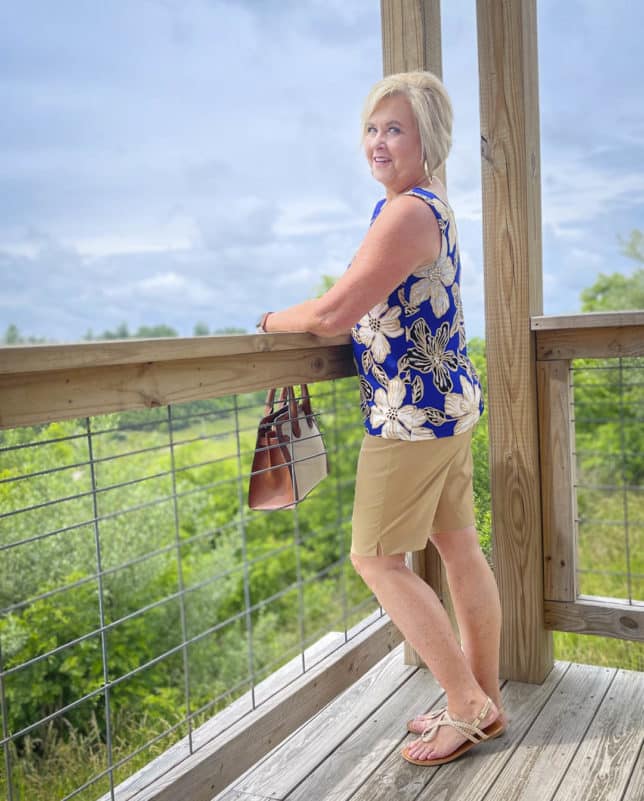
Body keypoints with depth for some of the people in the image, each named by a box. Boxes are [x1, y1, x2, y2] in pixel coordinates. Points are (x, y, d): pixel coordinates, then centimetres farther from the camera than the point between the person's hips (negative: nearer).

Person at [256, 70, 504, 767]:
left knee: (377, 557, -1)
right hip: (449, 400, 10)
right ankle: (482, 699, 26)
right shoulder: (428, 206, 15)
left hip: (413, 412, -10)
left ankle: (469, 704, 9)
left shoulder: (407, 213, -18)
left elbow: (333, 312, -22)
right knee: (458, 544, 13)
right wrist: (310, 315, 11)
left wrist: (269, 320, -4)